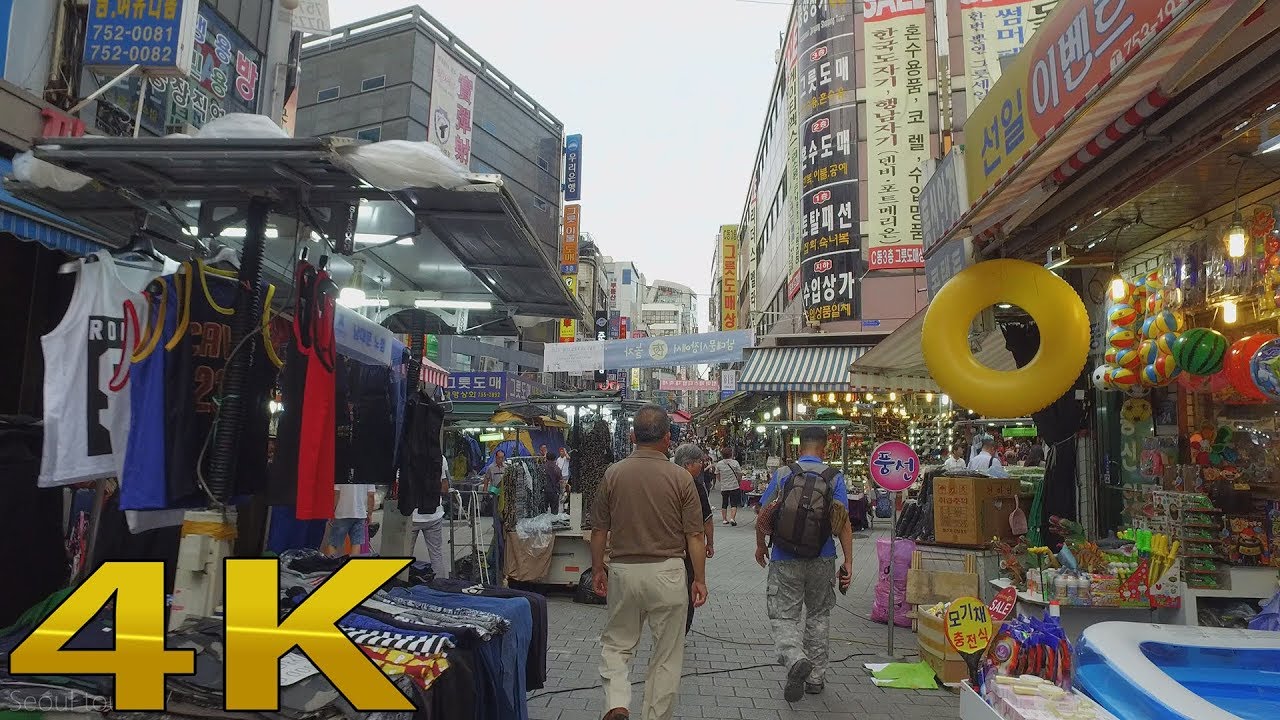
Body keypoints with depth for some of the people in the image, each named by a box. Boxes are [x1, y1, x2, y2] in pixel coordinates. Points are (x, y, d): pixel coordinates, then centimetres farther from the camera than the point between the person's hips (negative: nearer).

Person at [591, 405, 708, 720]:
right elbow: (694, 536, -6)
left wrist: (597, 570, 14)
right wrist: (700, 579, 4)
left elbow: (599, 530, 1)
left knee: (616, 645, 18)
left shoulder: (613, 473, -5)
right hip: (668, 574, -1)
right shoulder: (680, 477, -8)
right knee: (666, 655, 13)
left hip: (623, 571, 1)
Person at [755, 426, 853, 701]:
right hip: (822, 560, 2)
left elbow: (763, 516, -2)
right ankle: (816, 678, 26)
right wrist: (848, 562, -4)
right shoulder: (834, 477, -2)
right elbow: (843, 522, -8)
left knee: (784, 616, 7)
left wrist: (760, 546, 13)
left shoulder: (782, 474, -3)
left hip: (785, 559, -2)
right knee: (818, 616, 19)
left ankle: (795, 658, -21)